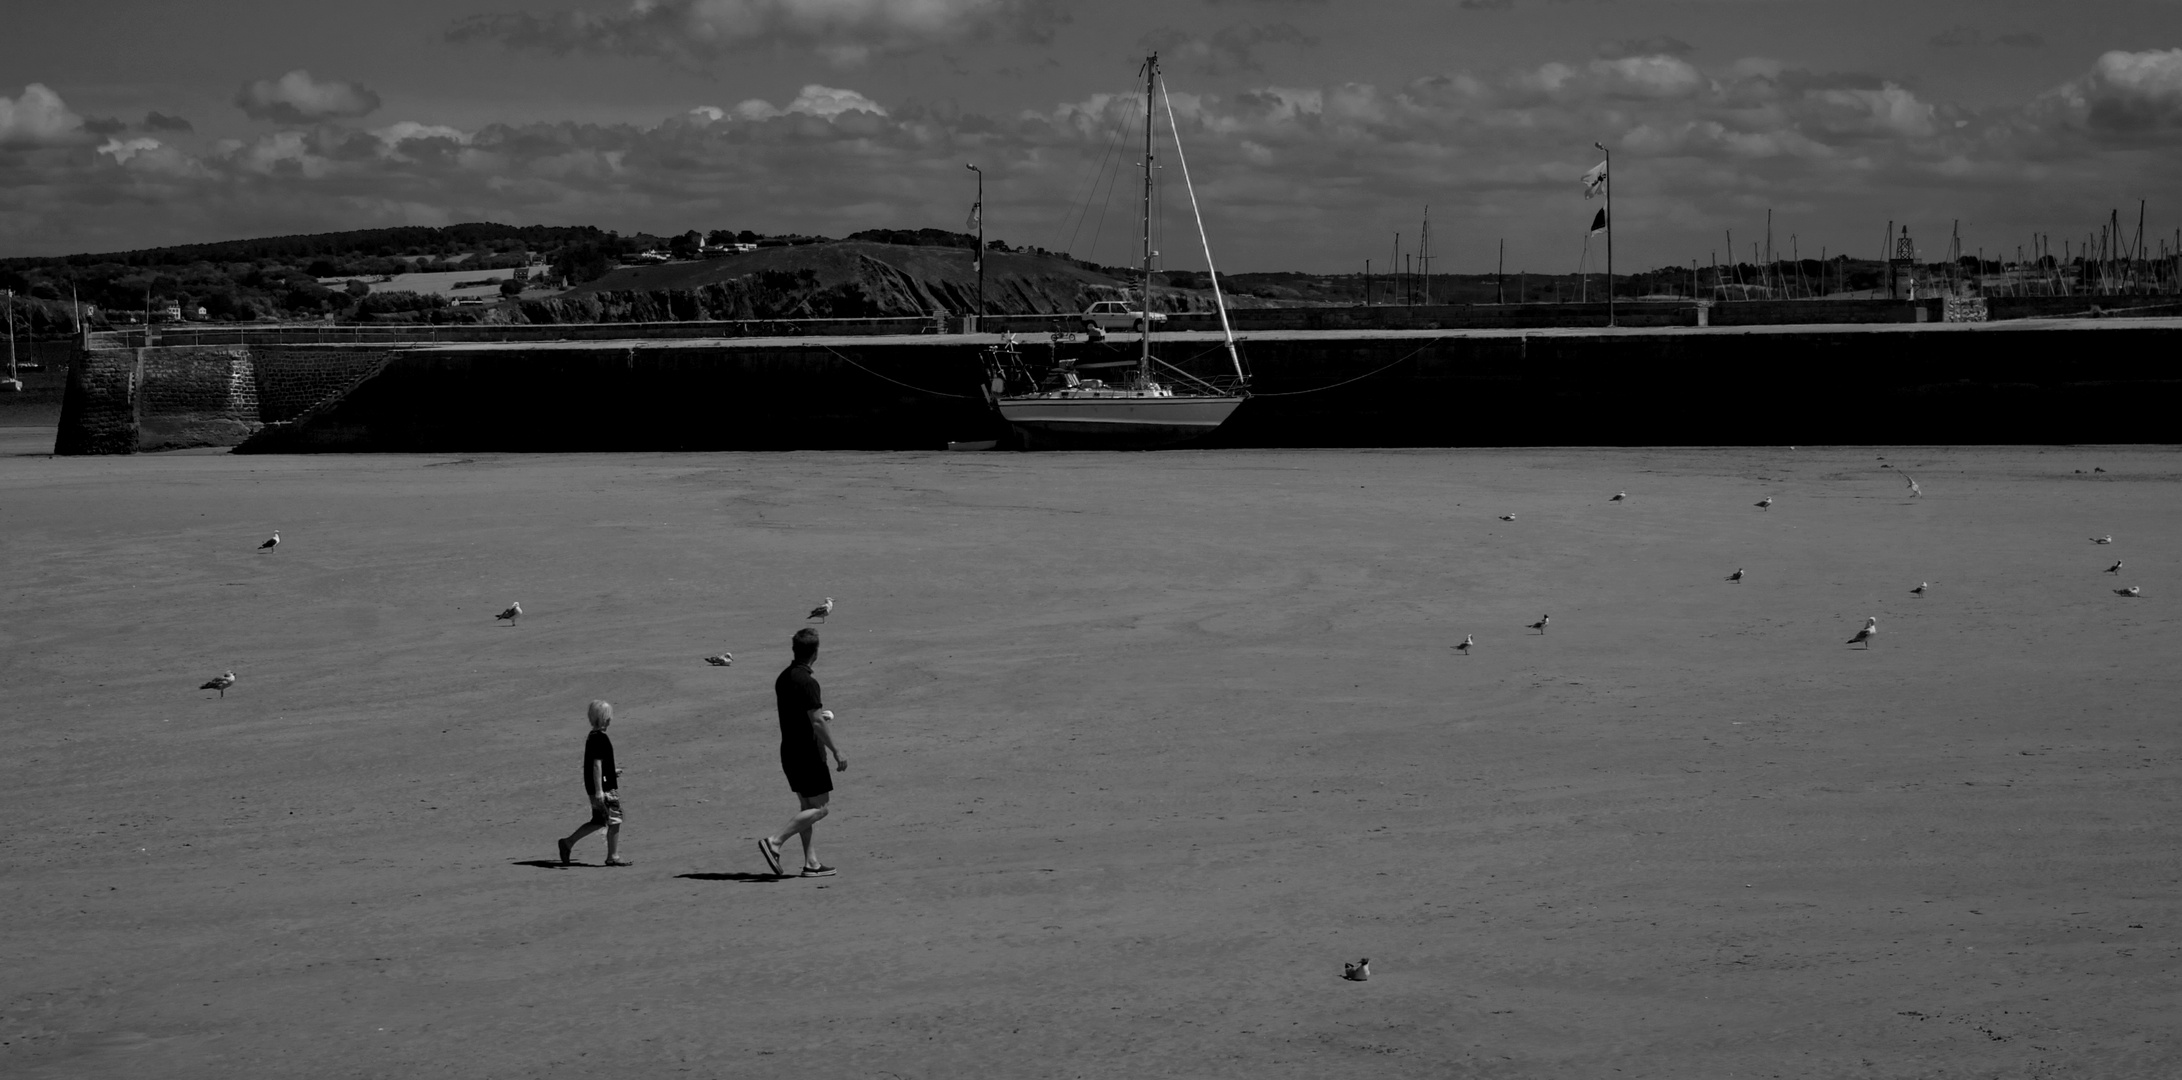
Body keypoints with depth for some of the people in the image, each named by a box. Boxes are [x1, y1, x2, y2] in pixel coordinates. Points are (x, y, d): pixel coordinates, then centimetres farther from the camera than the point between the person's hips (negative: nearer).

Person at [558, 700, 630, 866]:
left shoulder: (592, 736, 11)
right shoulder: (601, 739, -18)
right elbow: (597, 765, -23)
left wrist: (611, 772, 27)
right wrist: (599, 790, -24)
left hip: (595, 788, 10)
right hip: (605, 788, -10)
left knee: (599, 821, 17)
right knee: (614, 820, 0)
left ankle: (568, 842, 17)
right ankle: (613, 857, 6)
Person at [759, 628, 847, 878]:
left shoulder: (783, 678, 8)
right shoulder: (807, 682, -19)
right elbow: (817, 722, -22)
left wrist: (820, 714, 23)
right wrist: (836, 752, -18)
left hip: (788, 751, 9)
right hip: (806, 752, -9)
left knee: (807, 806, 12)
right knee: (819, 808, -3)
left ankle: (811, 862, 10)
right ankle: (774, 842, -11)